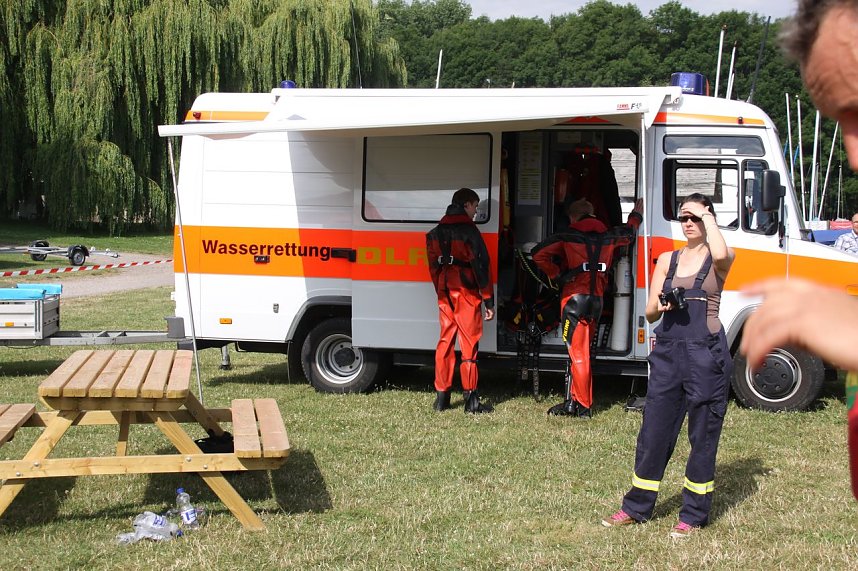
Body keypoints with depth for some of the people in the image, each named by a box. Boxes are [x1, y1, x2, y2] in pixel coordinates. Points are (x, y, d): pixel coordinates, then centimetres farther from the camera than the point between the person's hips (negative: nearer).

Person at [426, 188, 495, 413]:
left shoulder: (437, 231, 12)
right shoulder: (468, 230, -9)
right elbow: (481, 265, -11)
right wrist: (489, 301, -8)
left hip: (445, 293, 6)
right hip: (466, 293, -6)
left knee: (445, 341, 11)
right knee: (469, 344, -3)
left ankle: (441, 397, 13)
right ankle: (471, 399, -2)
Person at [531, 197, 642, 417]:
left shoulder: (568, 237, -4)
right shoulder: (607, 237, 10)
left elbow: (538, 253, -12)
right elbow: (629, 232, 32)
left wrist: (556, 274, -1)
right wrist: (637, 214, 52)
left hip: (575, 298, -5)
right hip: (597, 299, 5)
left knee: (578, 353, -3)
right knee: (582, 351, 13)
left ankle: (584, 406, -3)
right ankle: (572, 402, 15)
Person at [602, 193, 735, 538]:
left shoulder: (718, 260, 2)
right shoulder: (667, 260, 13)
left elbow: (721, 255, -26)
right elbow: (650, 313, 13)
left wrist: (709, 219, -9)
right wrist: (661, 305, -11)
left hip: (706, 353, -4)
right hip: (668, 351, 4)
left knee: (702, 435, 3)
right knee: (653, 432, 7)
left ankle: (693, 516, 14)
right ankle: (636, 508, 19)